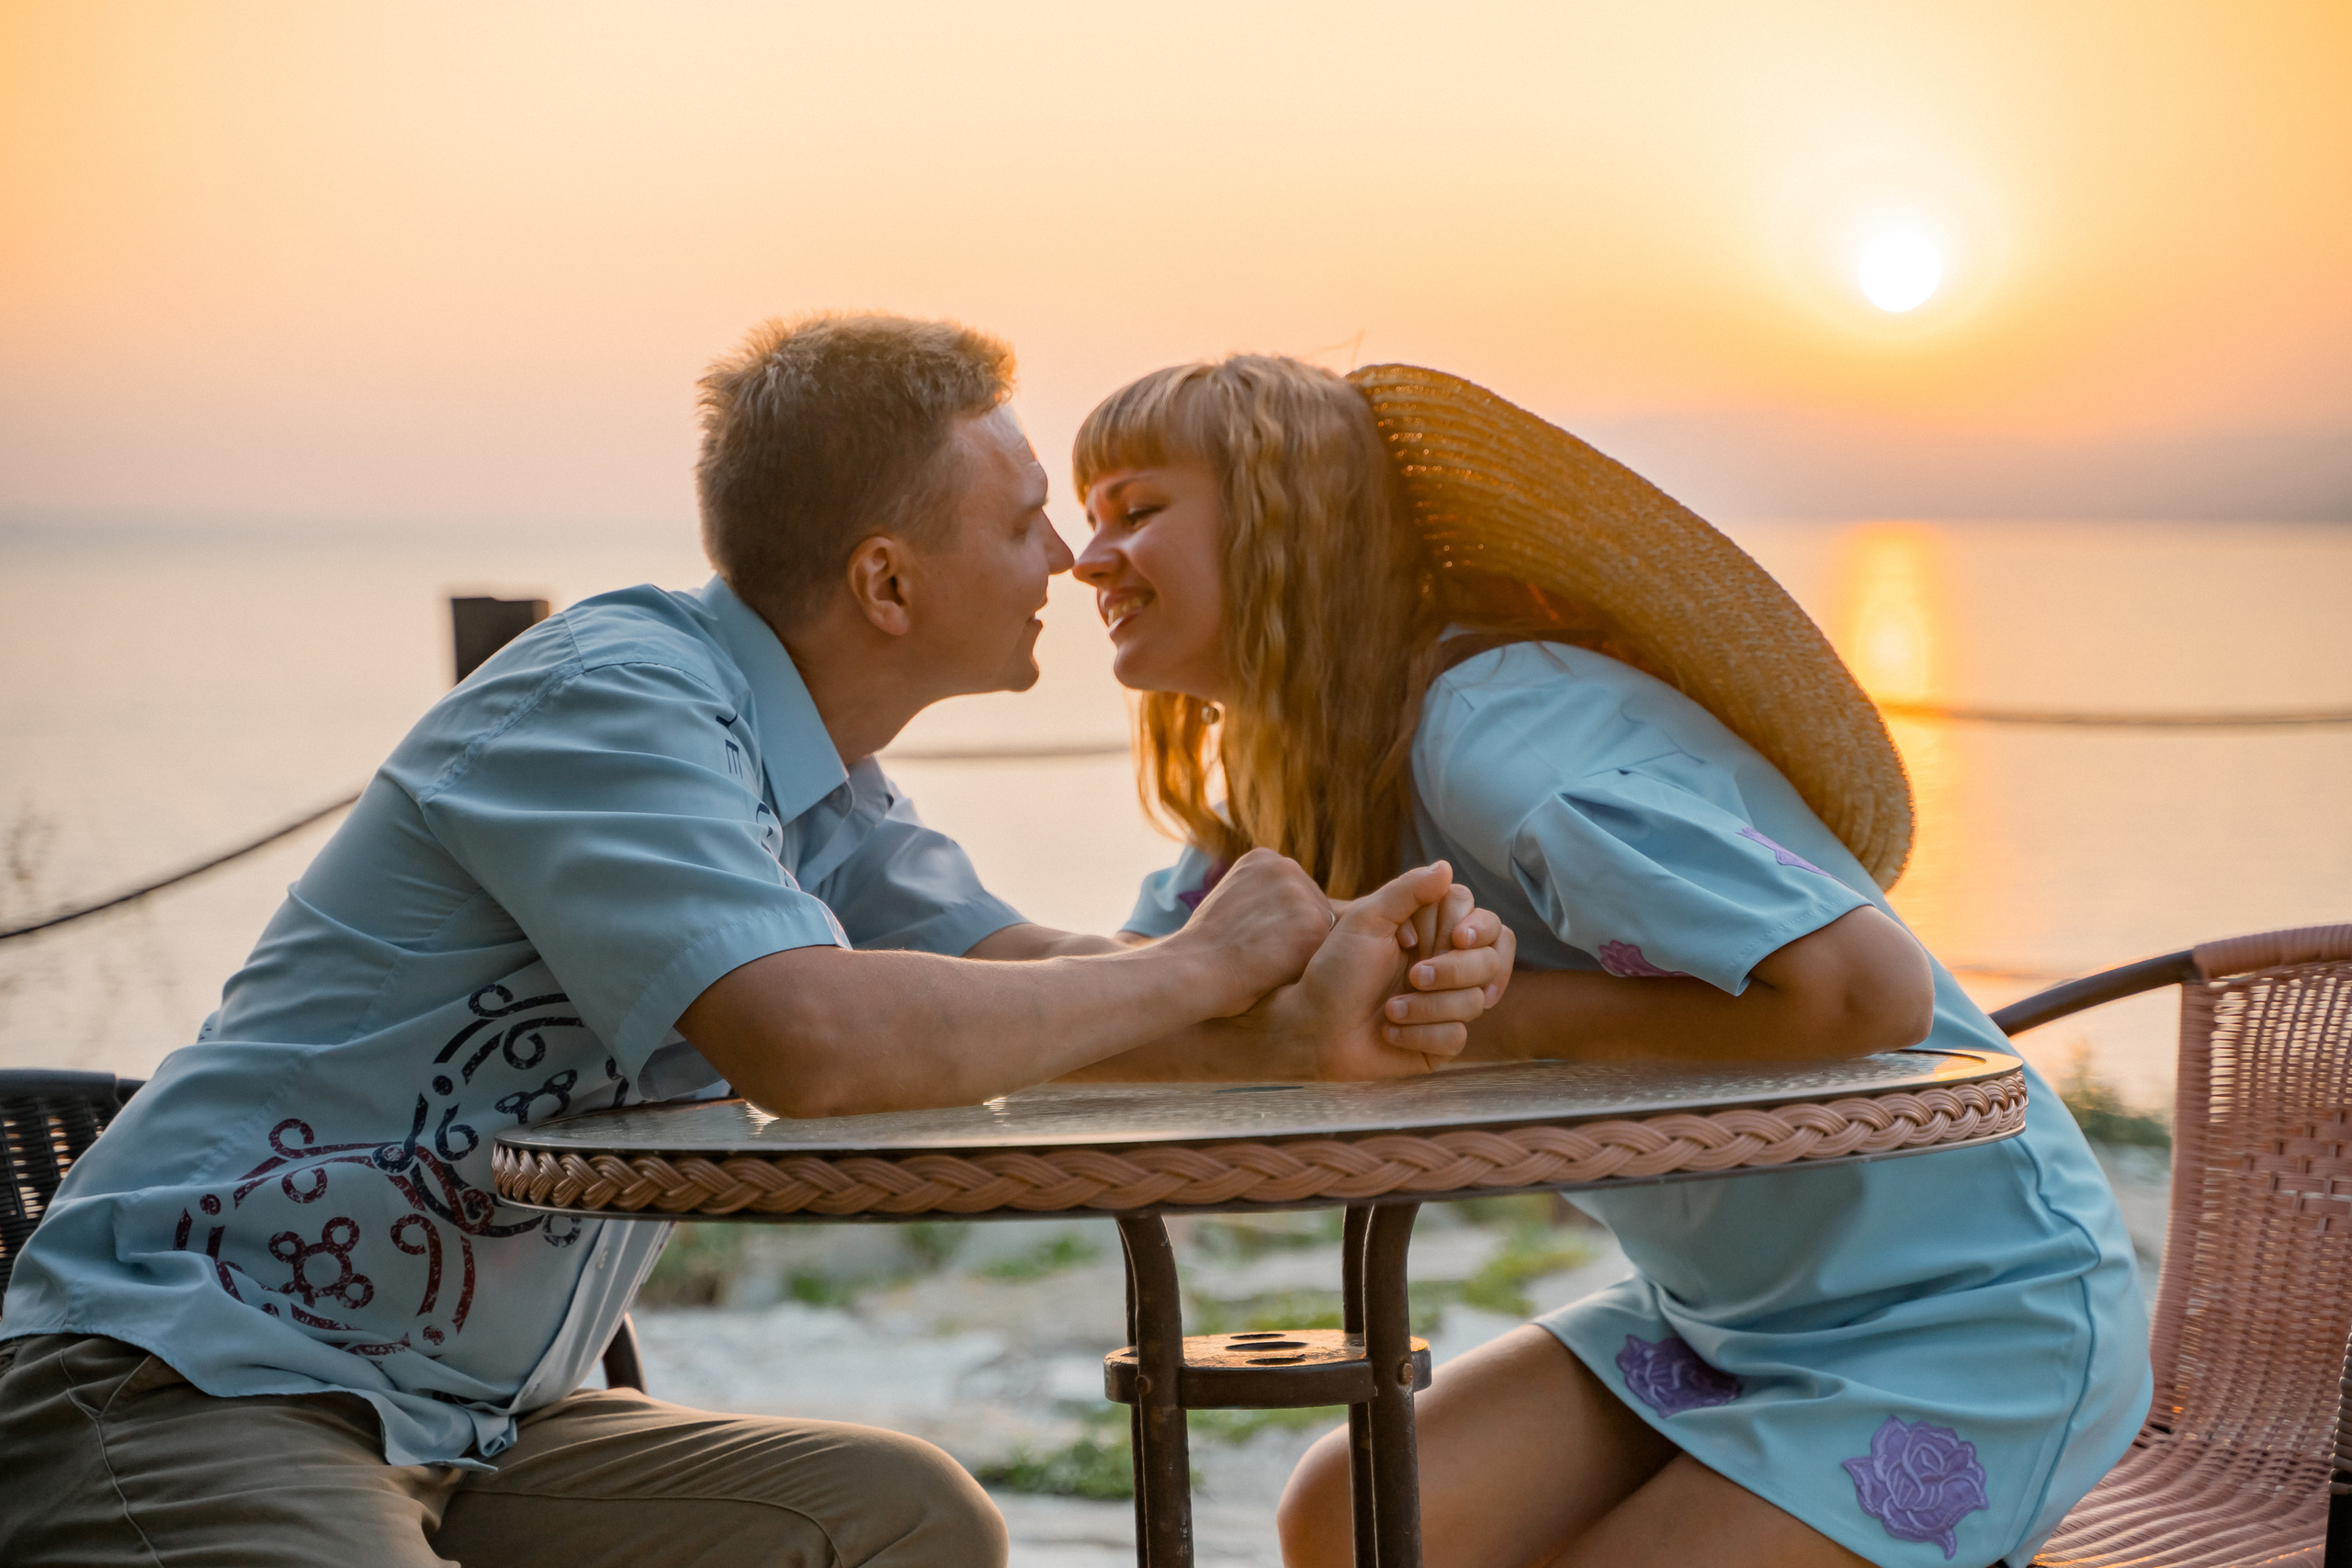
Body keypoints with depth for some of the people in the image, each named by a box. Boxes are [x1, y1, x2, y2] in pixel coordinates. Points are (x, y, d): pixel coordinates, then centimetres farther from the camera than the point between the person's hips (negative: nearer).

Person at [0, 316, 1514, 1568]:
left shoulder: (817, 779, 12)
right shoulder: (610, 702, -18)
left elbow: (1027, 980, 2)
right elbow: (814, 1039, -32)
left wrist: (1294, 1030, -18)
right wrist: (1196, 969, -19)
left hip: (470, 1431, 9)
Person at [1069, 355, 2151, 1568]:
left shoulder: (1495, 733, -25)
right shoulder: (1282, 780, 6)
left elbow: (1868, 989, -33)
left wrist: (1522, 1017, -23)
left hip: (1973, 1318, -9)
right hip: (1736, 1310, 9)